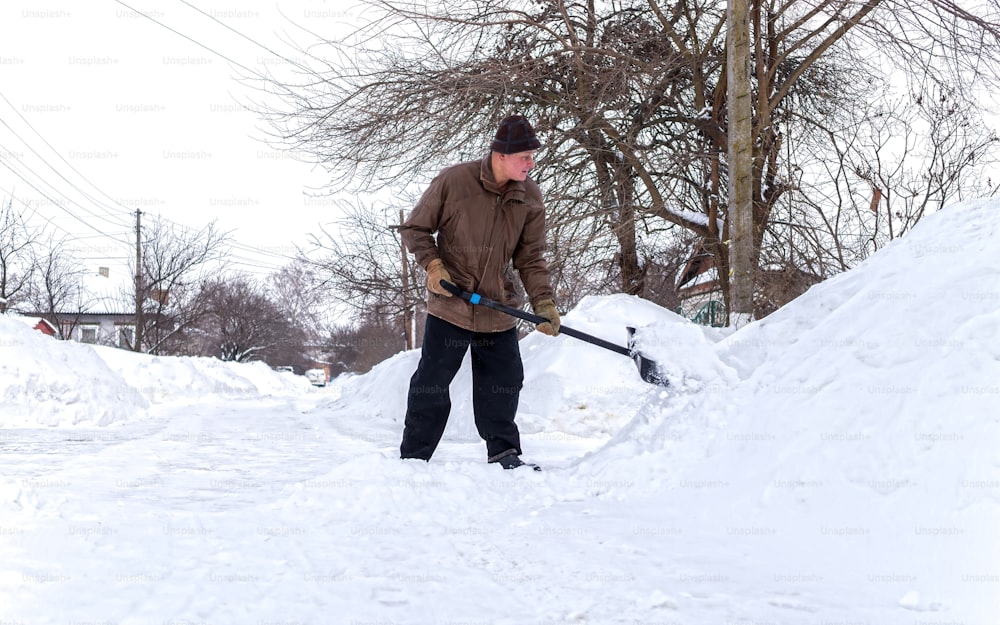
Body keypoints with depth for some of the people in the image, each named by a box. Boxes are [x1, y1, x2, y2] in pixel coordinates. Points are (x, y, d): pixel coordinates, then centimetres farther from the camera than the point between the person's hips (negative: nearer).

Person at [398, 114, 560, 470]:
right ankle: (413, 457, 9)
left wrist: (543, 302, -8)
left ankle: (503, 451, 26)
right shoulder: (452, 181, -14)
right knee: (432, 383, 1)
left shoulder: (530, 198, -2)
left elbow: (531, 258, 3)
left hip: (499, 308, 4)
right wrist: (432, 265, -16)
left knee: (503, 382, 11)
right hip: (450, 305, -4)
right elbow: (415, 228, -2)